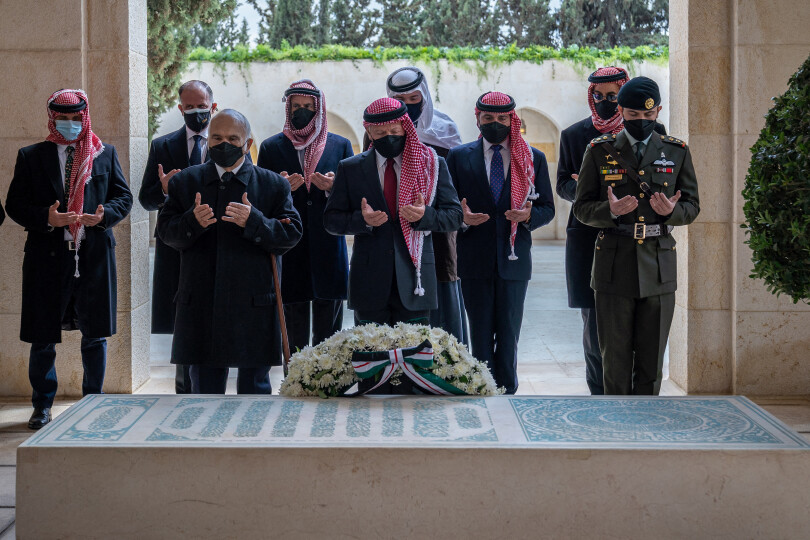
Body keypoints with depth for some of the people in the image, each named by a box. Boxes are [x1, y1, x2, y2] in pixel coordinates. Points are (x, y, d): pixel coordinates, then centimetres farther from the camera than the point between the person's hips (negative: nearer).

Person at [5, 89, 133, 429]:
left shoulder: (105, 154, 10)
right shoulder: (31, 156, 6)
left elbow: (124, 197, 9)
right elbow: (14, 205, 2)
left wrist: (104, 215, -12)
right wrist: (46, 217, -16)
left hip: (94, 256, 1)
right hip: (48, 257, -1)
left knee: (95, 335, 7)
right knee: (42, 337, 4)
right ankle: (42, 406, 20)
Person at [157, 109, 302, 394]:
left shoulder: (274, 185, 5)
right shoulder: (185, 181, 9)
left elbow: (290, 235, -4)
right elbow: (166, 232, 2)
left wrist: (254, 221, -20)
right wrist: (192, 222, -19)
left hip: (253, 305, -1)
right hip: (200, 304, 1)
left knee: (255, 385, 5)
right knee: (204, 385, 8)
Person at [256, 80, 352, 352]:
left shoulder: (340, 145, 9)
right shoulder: (271, 147, 8)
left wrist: (333, 188, -13)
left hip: (329, 251, 0)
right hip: (289, 253, 0)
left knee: (328, 336, 1)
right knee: (294, 337, 4)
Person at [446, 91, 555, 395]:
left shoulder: (533, 158, 8)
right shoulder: (459, 157, 7)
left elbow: (547, 208, 9)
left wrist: (528, 216, -13)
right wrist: (462, 219, -16)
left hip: (514, 259, 0)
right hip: (474, 259, 0)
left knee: (509, 334, 3)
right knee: (480, 334, 4)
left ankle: (506, 392, 14)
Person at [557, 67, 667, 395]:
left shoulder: (652, 132, 5)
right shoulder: (573, 135, 11)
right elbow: (563, 184, 13)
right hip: (589, 241, 2)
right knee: (593, 319, 3)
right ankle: (599, 394, 12)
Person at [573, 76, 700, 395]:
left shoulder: (677, 152, 9)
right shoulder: (600, 150, 5)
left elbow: (692, 206, 11)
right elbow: (581, 208, 4)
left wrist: (671, 211, -12)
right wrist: (611, 211, -17)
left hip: (659, 269, 1)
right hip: (614, 269, -1)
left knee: (652, 357, 5)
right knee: (615, 357, 2)